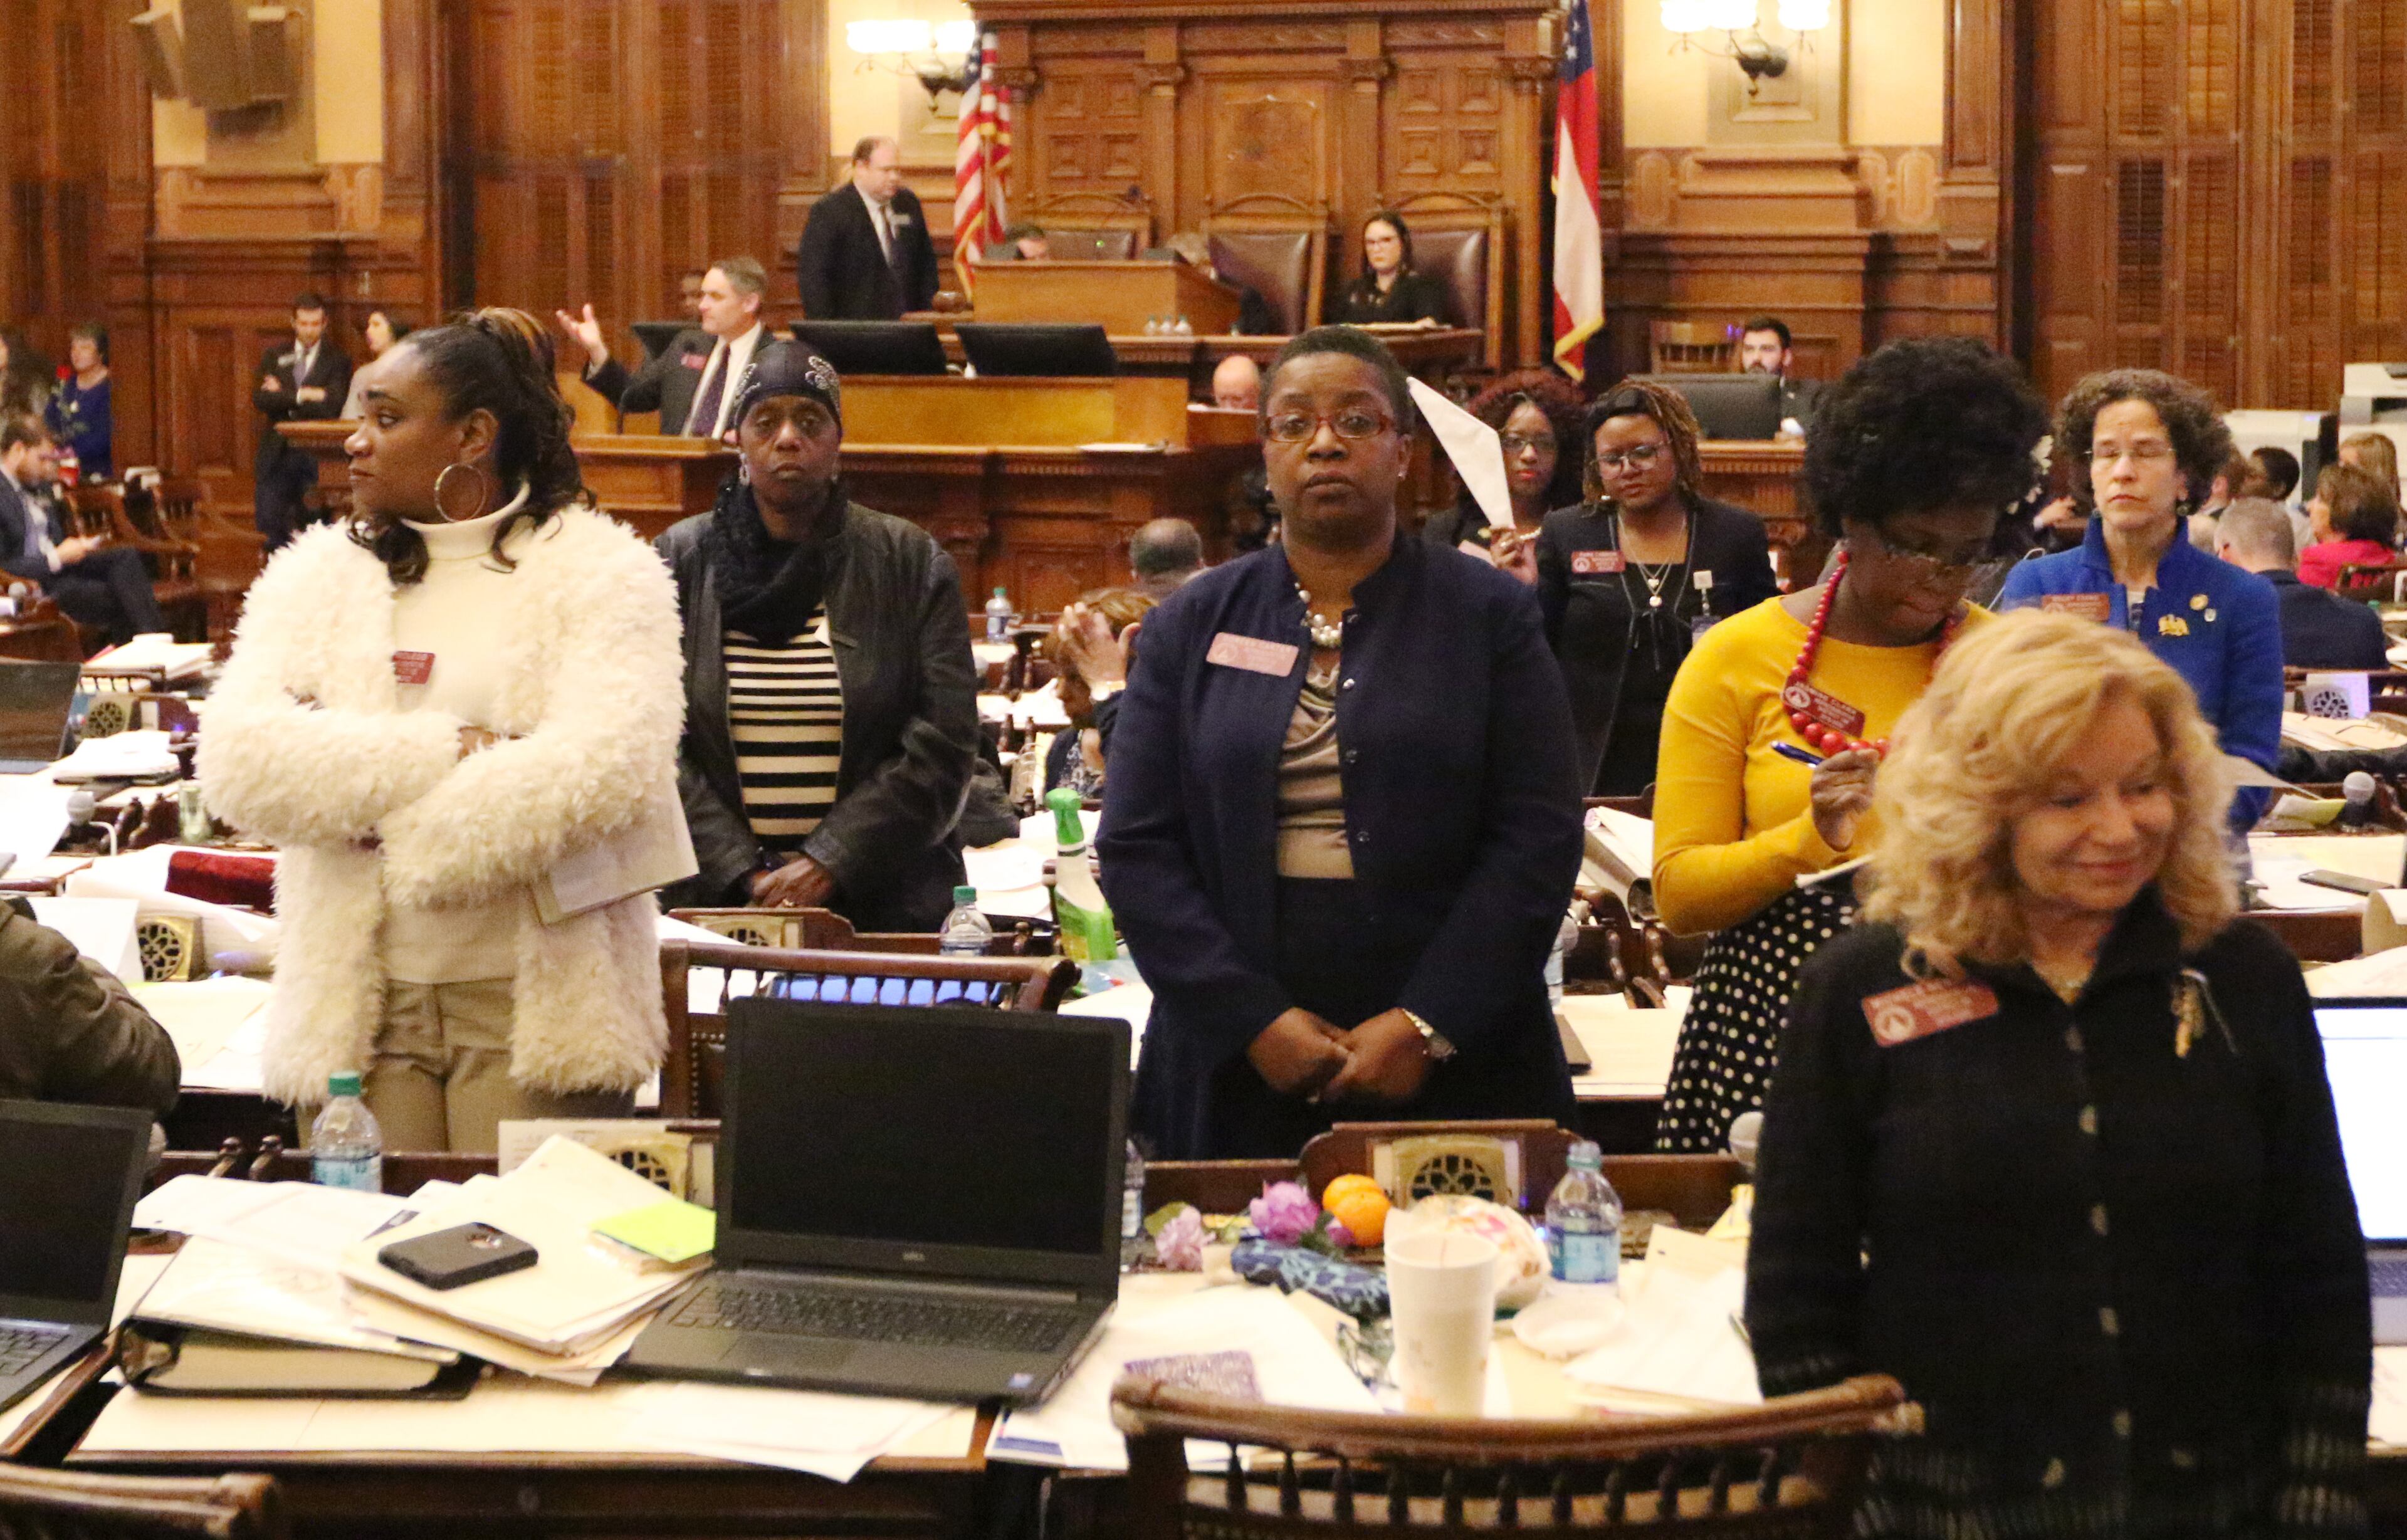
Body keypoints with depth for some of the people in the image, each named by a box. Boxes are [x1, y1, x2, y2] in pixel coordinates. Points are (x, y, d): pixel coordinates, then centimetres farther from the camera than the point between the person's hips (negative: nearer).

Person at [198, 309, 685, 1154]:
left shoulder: (599, 578, -1)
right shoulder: (314, 579, 11)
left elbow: (610, 772, -17)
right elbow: (240, 761, -5)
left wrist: (394, 828, -9)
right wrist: (452, 753, -13)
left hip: (537, 999, -3)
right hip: (353, 1002, 3)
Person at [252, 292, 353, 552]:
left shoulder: (338, 360, 3)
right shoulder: (274, 357, 12)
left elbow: (333, 405, -11)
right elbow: (260, 399, -3)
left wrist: (283, 396, -8)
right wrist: (301, 396, -13)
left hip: (316, 456, -3)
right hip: (276, 455, 3)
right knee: (268, 521, -4)